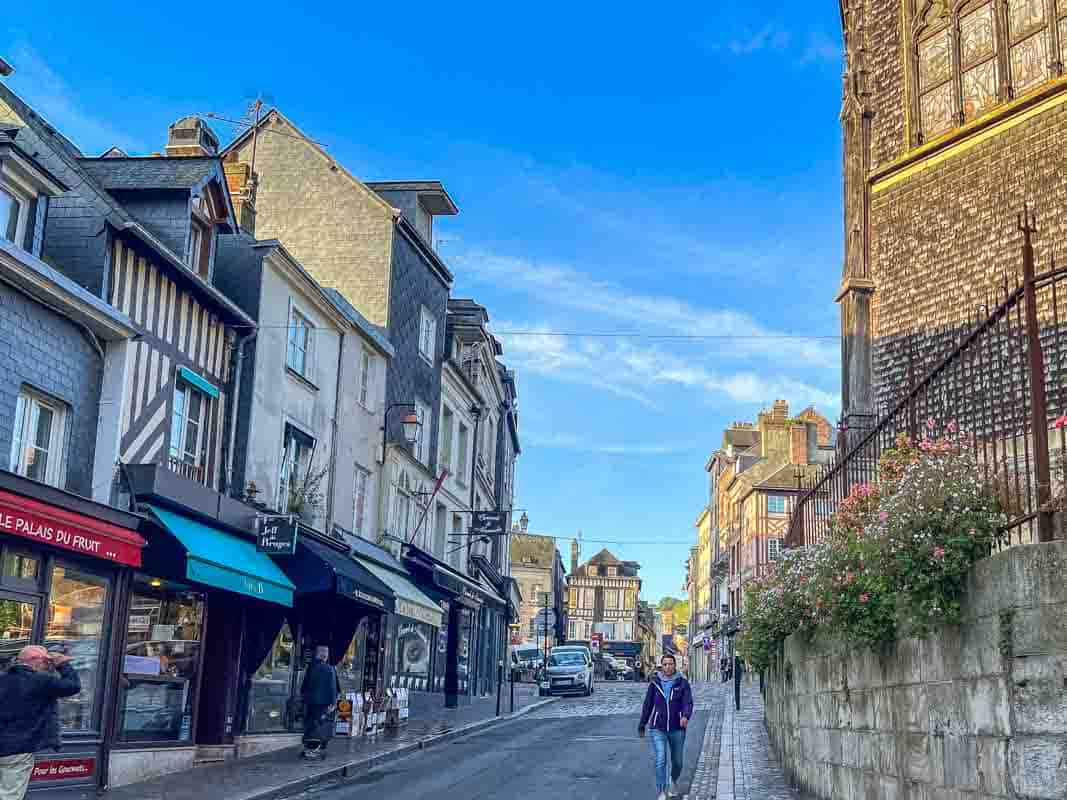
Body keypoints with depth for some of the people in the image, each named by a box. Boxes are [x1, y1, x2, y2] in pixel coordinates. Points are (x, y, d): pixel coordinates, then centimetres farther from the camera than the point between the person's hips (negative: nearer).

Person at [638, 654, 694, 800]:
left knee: (677, 761, 14)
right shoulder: (655, 683, 1)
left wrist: (686, 716, -34)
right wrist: (642, 725, 12)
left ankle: (672, 782, 44)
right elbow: (648, 705, 8)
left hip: (677, 729, 1)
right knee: (660, 761, -12)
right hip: (658, 729, 0)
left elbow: (688, 702, -13)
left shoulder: (683, 683, -3)